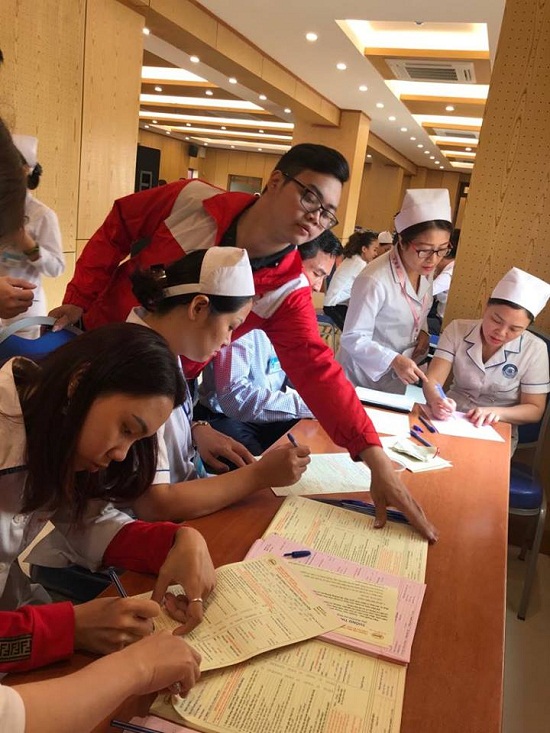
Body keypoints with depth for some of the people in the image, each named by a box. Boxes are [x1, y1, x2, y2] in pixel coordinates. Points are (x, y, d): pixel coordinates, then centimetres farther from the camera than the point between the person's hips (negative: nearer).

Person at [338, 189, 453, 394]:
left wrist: (423, 330, -4)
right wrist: (393, 360, -35)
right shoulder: (374, 281, -29)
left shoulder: (425, 270, -5)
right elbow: (353, 338, -24)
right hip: (362, 378, -7)